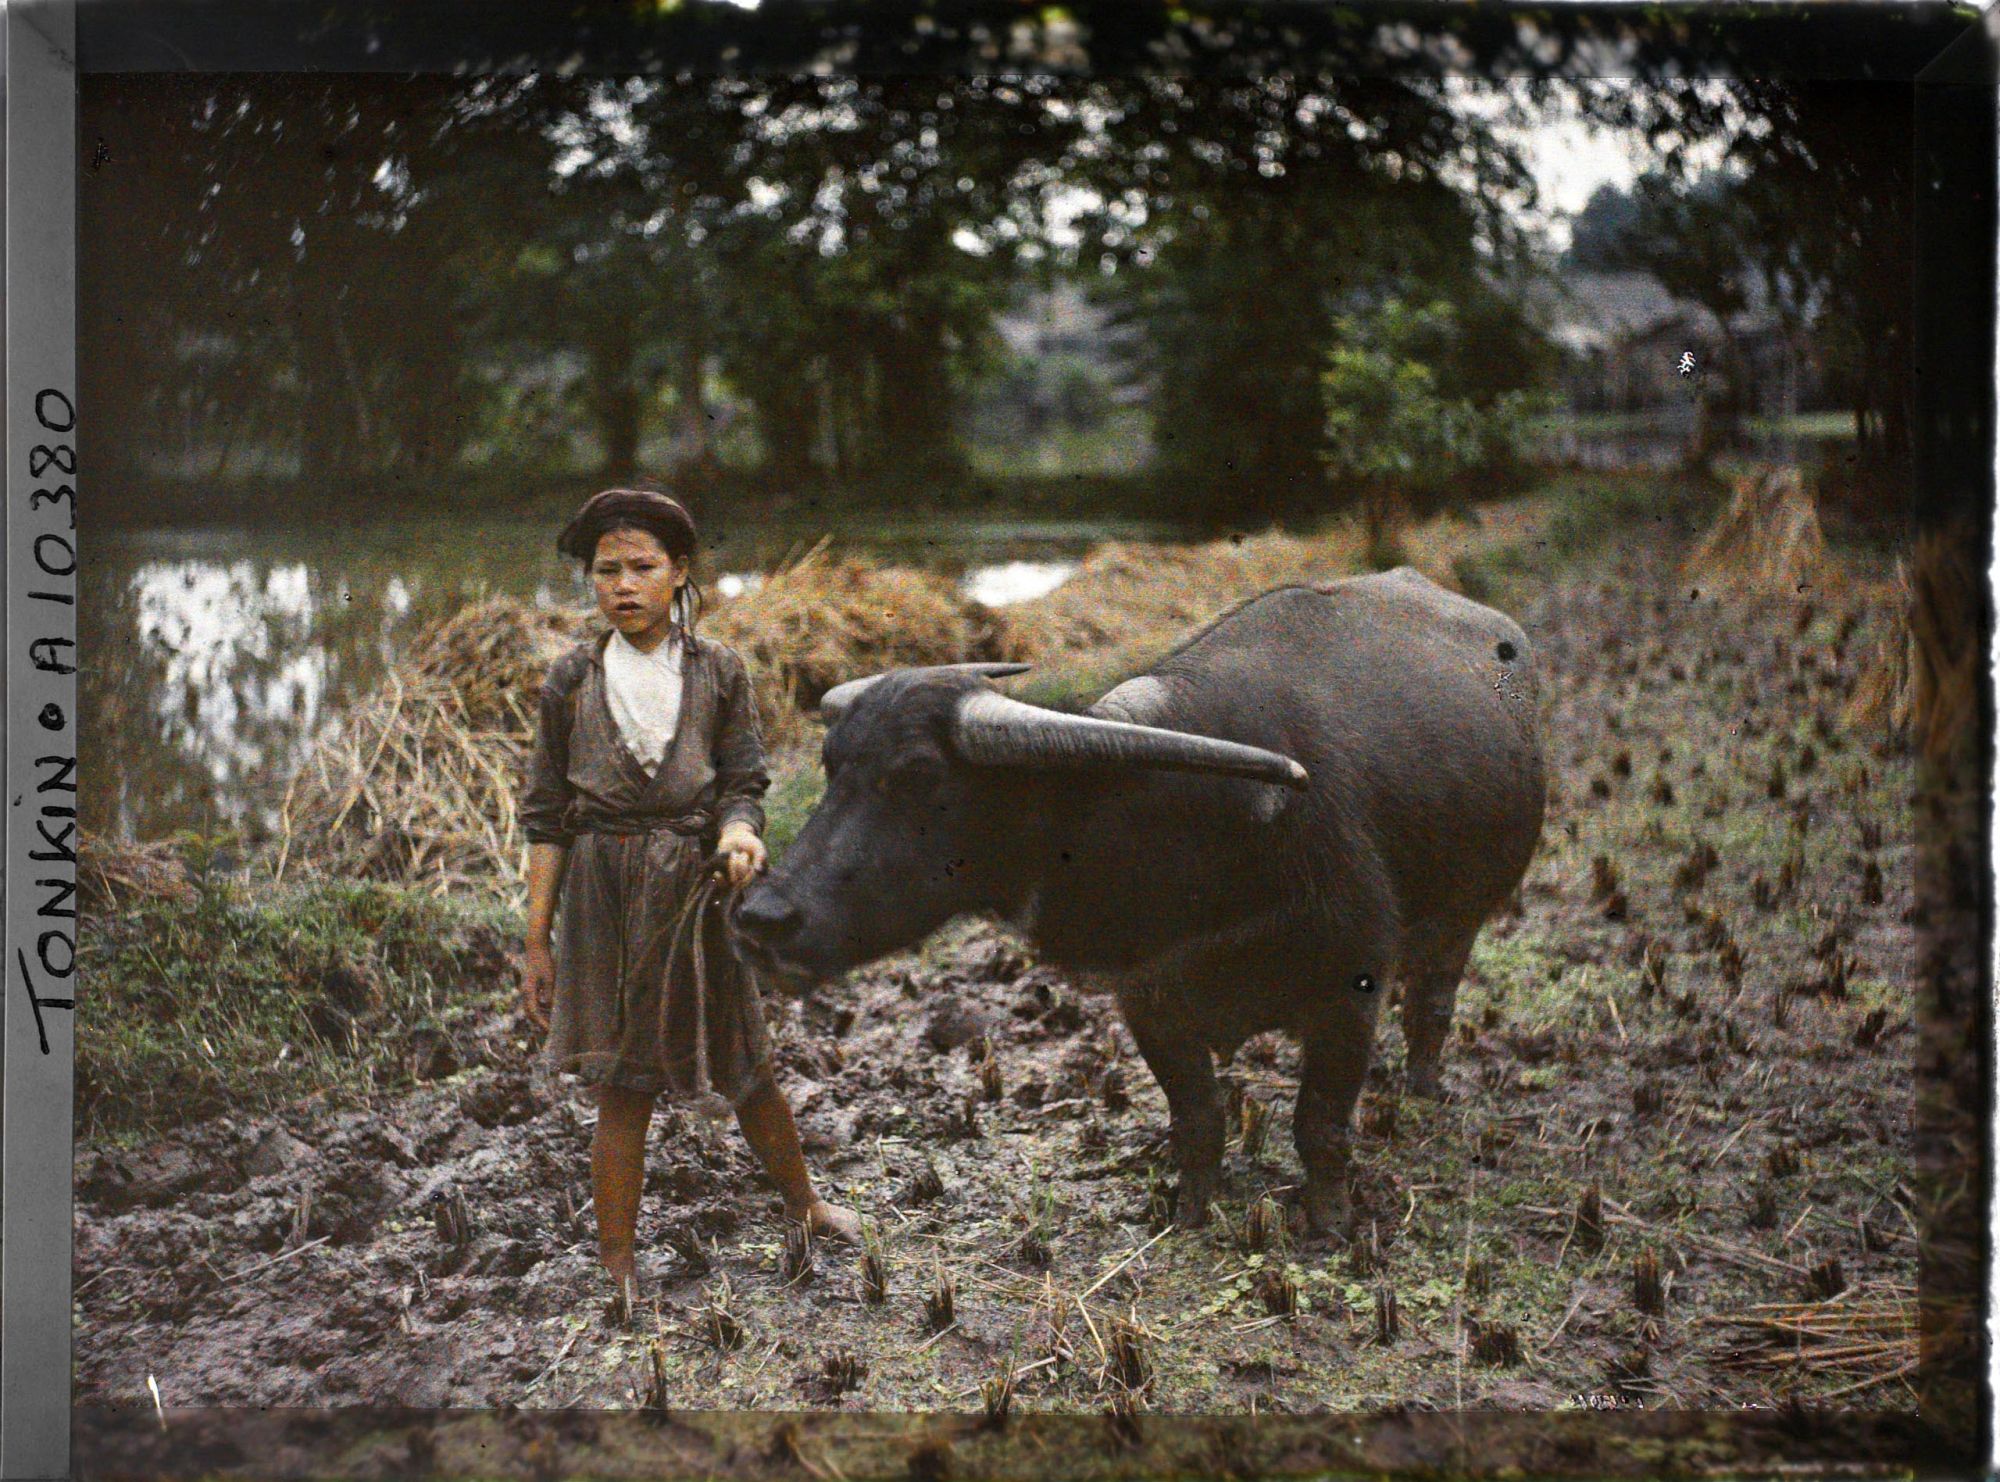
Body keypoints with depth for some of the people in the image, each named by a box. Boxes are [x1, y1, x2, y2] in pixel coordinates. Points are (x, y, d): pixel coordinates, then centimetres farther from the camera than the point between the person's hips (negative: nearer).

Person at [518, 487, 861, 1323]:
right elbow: (547, 816, 2)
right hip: (602, 896, -1)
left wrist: (738, 836, -23)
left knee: (743, 1068, 11)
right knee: (621, 1086, 3)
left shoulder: (718, 673, 2)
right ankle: (616, 1268, 12)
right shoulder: (573, 679, 1)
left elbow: (743, 784, 2)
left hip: (694, 888, 1)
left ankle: (803, 1201, 37)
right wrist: (537, 941, 1)